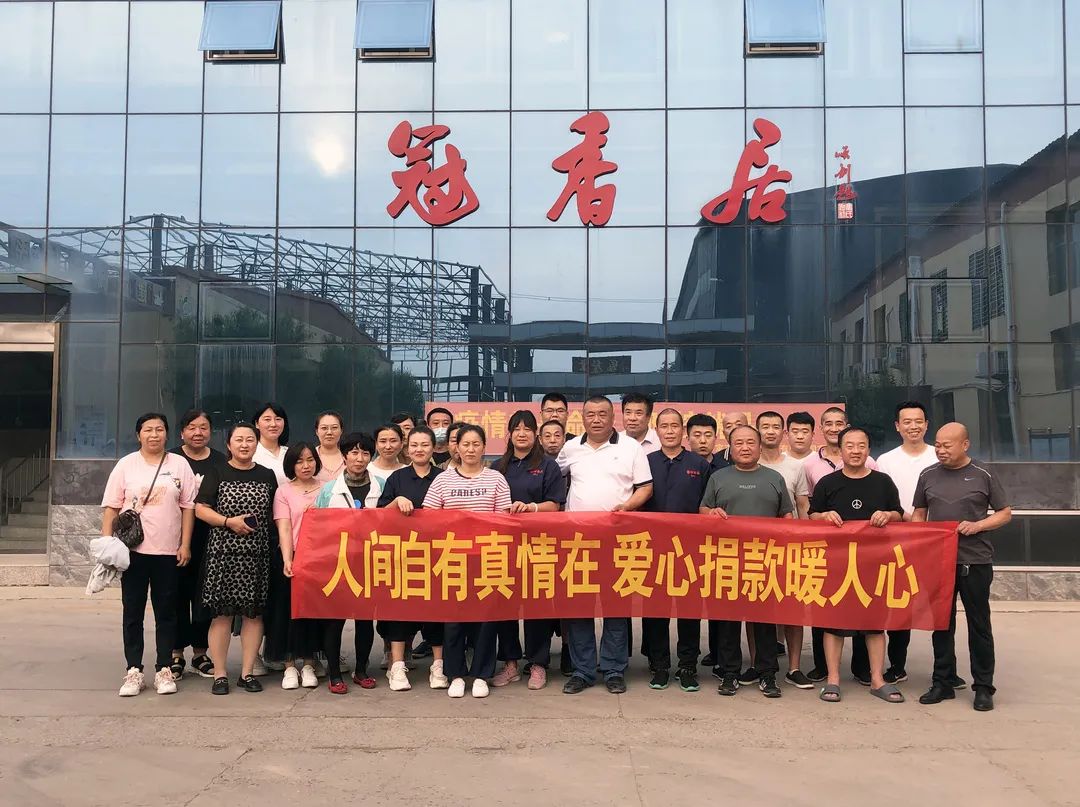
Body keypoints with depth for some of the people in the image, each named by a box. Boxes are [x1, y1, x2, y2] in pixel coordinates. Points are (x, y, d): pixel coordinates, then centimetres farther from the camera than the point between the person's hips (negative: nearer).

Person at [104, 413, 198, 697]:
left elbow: (188, 507, 4)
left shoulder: (179, 465, 4)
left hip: (168, 552, 0)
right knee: (132, 613, 5)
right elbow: (111, 508, 3)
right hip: (133, 550, 0)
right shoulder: (125, 465, 4)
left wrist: (185, 545, -2)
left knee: (166, 612, 6)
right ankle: (133, 671, 13)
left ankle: (164, 669, 15)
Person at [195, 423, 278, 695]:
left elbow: (276, 512, 14)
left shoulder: (267, 476, 11)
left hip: (257, 554, 2)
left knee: (254, 612, 4)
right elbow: (200, 509, -1)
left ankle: (247, 673, 13)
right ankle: (219, 674, 8)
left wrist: (278, 543, 1)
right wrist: (229, 522, -13)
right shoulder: (217, 474, 4)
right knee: (222, 612, -2)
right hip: (223, 552, -2)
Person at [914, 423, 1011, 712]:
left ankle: (983, 687, 14)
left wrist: (978, 525, -13)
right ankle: (943, 683, 19)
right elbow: (919, 514, 15)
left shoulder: (983, 475, -1)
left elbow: (1005, 513, 4)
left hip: (975, 561, -3)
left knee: (978, 623, 5)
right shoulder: (928, 476, 7)